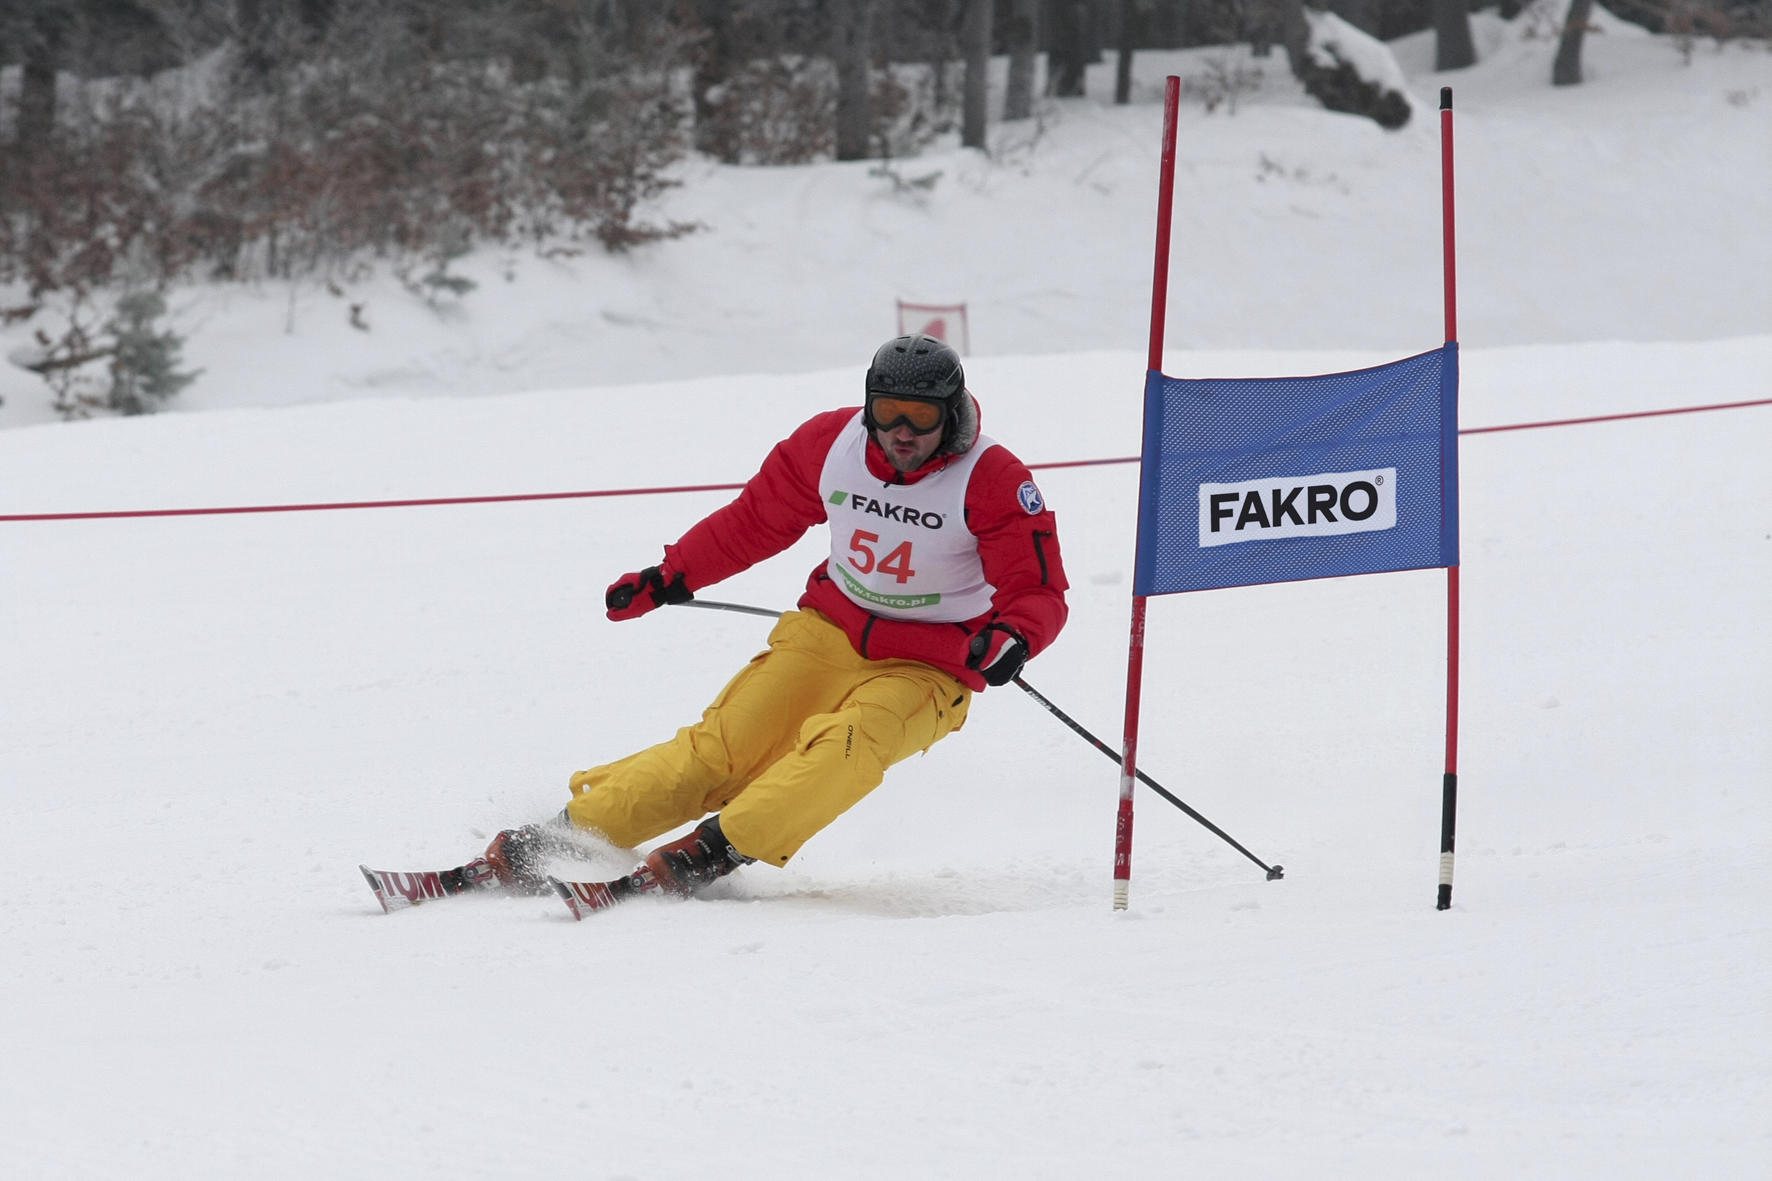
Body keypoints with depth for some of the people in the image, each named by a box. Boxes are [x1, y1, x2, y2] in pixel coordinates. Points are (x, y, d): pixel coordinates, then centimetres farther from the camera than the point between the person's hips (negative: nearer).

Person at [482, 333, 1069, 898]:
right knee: (725, 745, -11)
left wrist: (1011, 637, -38)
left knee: (846, 746, -33)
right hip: (828, 634, 3)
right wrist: (669, 576, 11)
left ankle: (718, 849, -39)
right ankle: (574, 828, -8)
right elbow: (758, 519, 11)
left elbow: (1040, 591, -16)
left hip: (926, 669, -3)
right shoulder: (831, 444, -5)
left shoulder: (994, 483, -16)